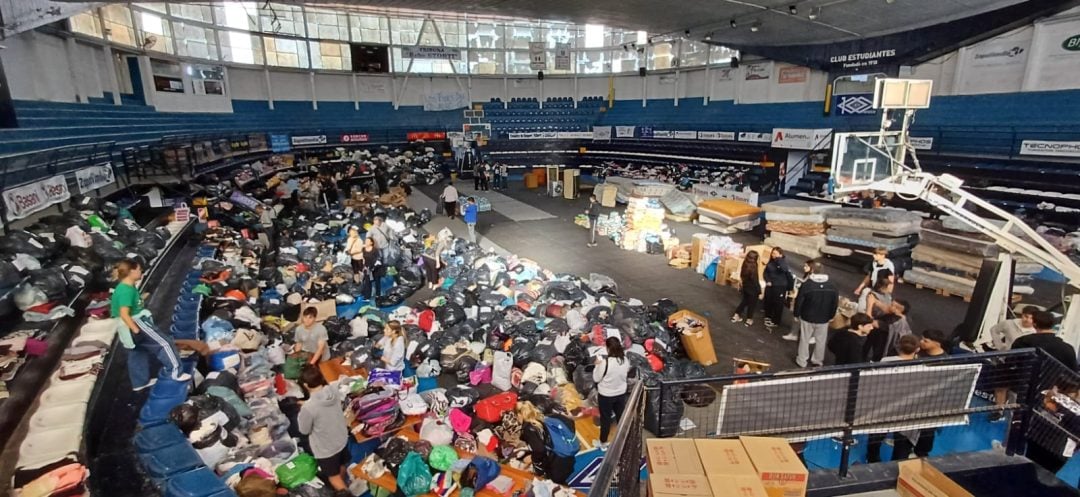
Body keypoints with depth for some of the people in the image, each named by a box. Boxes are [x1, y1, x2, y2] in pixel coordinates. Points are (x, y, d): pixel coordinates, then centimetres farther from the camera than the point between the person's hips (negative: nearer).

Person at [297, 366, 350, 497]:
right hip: (342, 438, 6)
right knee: (341, 466, 32)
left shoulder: (308, 407, -35)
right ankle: (342, 485, 57)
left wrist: (302, 413, -3)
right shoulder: (334, 390, -18)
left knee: (333, 475, 21)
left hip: (325, 448, -6)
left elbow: (304, 430, -16)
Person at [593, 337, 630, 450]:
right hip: (621, 394, 4)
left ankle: (603, 443, 31)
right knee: (621, 417, 22)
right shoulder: (625, 360, -14)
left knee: (605, 419, 14)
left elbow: (596, 378, -18)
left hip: (605, 396, -4)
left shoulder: (605, 362, -30)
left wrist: (598, 365, -6)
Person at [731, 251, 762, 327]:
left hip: (745, 287, 7)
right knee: (752, 304, 9)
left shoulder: (745, 265, -3)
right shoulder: (753, 267, -25)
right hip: (752, 289, -7)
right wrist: (759, 290, -11)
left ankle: (736, 316, 24)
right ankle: (749, 320, 19)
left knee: (744, 301, 22)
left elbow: (742, 276, 8)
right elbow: (755, 280, -20)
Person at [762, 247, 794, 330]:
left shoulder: (783, 262, -14)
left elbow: (784, 269, -36)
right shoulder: (770, 262, 1)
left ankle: (775, 321, 14)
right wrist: (767, 281, -7)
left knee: (777, 304, 3)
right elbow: (766, 272, 8)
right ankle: (768, 317, 39)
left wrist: (778, 259, -31)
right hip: (770, 285, 6)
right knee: (768, 301, 18)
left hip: (780, 287, -6)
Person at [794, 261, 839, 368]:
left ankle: (802, 361, 20)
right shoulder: (832, 286, -5)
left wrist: (797, 314, 0)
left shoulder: (806, 284, -18)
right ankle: (818, 361, 30)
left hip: (807, 317, -3)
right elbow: (835, 303, 4)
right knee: (820, 341, 18)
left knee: (804, 340, 11)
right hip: (824, 319, 3)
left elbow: (799, 301, -14)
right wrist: (831, 316, 17)